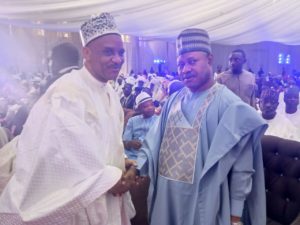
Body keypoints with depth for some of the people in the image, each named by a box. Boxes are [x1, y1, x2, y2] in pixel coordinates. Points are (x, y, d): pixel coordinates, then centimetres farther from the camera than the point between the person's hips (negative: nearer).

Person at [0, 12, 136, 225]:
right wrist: (110, 179, -16)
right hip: (75, 205, -7)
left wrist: (125, 166, -5)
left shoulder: (110, 93, 5)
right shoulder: (67, 92, -22)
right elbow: (65, 155, -26)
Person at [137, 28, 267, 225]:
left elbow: (241, 168, -12)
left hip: (203, 201, -5)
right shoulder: (175, 100, 4)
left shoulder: (229, 105, -13)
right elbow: (154, 141, 6)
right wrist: (137, 168, -8)